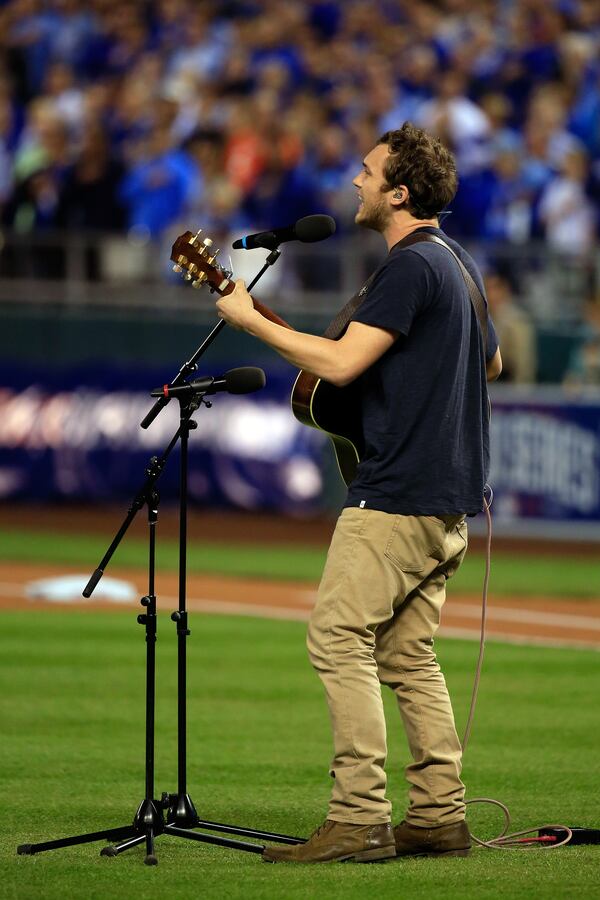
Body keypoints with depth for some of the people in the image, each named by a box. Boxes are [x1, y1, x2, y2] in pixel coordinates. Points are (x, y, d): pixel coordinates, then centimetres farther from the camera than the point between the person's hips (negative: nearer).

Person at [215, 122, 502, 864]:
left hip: (397, 493, -10)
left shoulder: (410, 267, -15)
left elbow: (341, 362, -23)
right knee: (408, 654, 12)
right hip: (448, 496, 10)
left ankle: (360, 818, -15)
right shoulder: (458, 264, 16)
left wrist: (252, 320, -14)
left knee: (339, 637, -10)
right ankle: (439, 817, 11)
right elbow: (490, 362, 31)